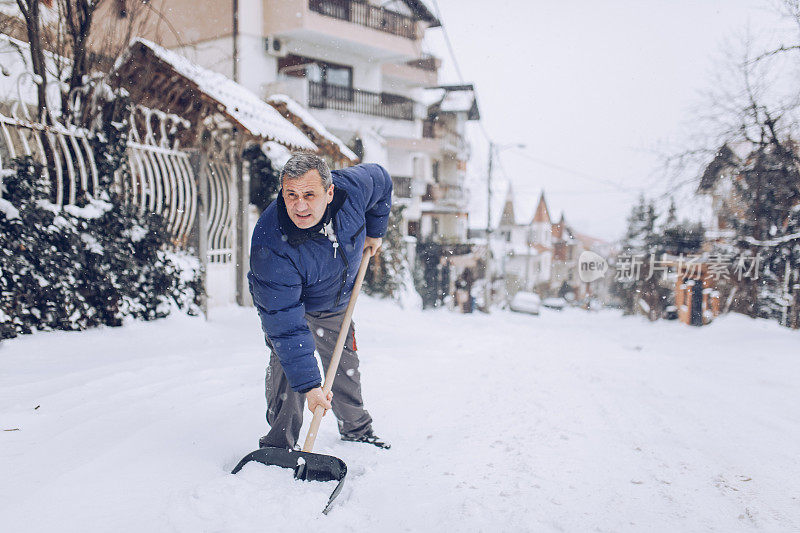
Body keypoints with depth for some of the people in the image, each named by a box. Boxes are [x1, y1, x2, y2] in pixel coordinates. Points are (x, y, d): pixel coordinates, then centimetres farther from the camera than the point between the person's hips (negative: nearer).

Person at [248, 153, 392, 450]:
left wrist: (374, 231, 1)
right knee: (288, 361, -24)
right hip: (291, 304, -4)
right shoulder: (271, 247, -42)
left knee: (345, 364, 15)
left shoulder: (353, 187, -32)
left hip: (337, 305, 4)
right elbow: (287, 326, -41)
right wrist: (309, 385, -43)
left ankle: (357, 429, 37)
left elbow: (381, 181, -5)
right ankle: (280, 443, -7)